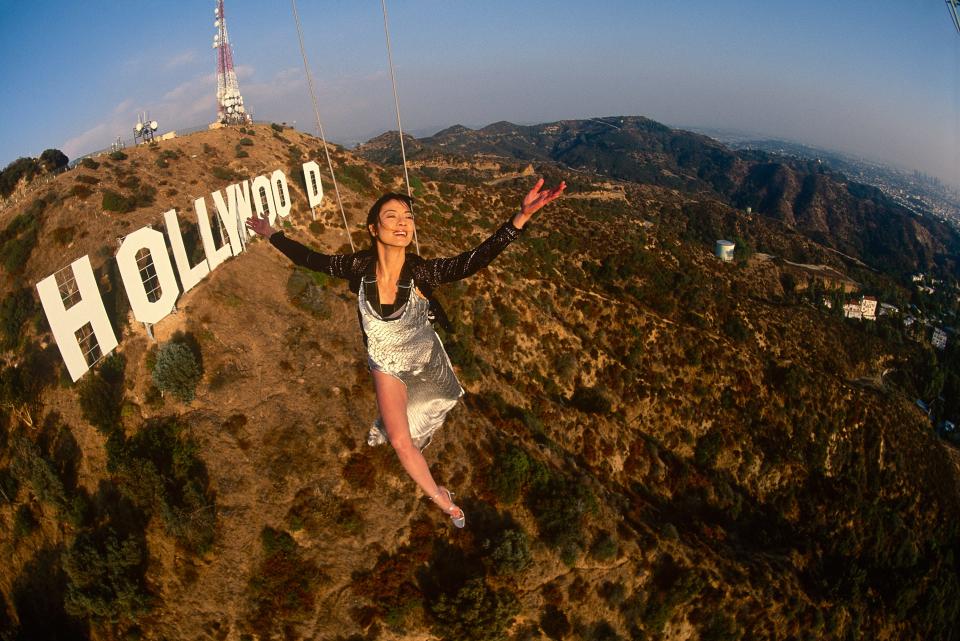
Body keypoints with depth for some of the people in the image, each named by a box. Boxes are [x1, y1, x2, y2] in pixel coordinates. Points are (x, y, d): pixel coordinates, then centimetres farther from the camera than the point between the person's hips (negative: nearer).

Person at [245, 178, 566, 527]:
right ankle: (441, 499, 21)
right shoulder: (359, 267, -28)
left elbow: (475, 258, -47)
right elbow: (311, 259, -11)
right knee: (402, 442, -3)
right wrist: (272, 234, -3)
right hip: (386, 364, 0)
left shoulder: (421, 272, -34)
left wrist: (522, 216, -60)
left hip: (424, 357, 0)